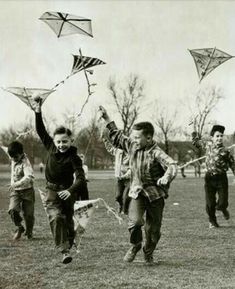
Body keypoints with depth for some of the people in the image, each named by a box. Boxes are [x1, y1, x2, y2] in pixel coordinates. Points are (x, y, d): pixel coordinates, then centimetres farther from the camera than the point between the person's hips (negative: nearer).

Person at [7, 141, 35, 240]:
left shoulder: (25, 163, -22)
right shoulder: (13, 161, 1)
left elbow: (29, 177, -38)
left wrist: (16, 184, -46)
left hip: (27, 191, -5)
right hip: (15, 191, 5)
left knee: (28, 213, 4)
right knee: (12, 210, -16)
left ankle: (29, 232, 29)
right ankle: (19, 228, 7)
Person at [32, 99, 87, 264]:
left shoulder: (73, 158, -16)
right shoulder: (51, 147, -3)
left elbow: (80, 178, -27)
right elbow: (41, 131, 5)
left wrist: (70, 190, -43)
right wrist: (38, 113, -3)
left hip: (67, 193, -2)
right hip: (51, 192, 2)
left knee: (67, 220, 12)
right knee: (56, 218, -17)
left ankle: (68, 244, 37)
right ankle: (64, 251, -21)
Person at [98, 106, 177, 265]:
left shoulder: (156, 153, -19)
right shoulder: (132, 146, 0)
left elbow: (171, 165, -34)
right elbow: (117, 136, 17)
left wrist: (166, 176, -55)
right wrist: (106, 119, 17)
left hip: (155, 194, -3)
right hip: (137, 193, 3)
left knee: (153, 228, 7)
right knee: (135, 221, -19)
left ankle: (148, 252, 34)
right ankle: (135, 245, 10)